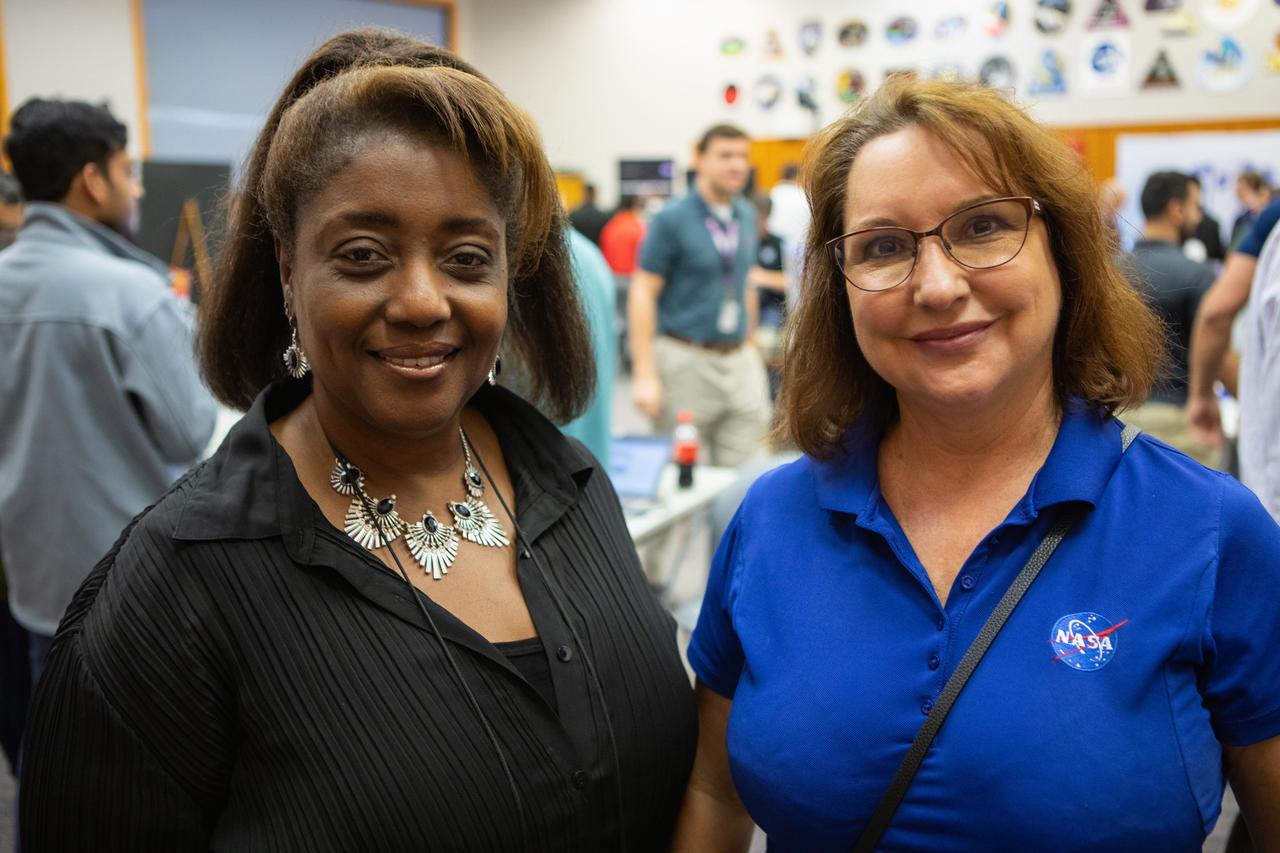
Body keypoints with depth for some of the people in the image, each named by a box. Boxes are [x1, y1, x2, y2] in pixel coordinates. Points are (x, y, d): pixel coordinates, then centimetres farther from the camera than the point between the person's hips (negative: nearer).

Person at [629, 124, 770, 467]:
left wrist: (750, 342, 16)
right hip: (686, 360, -5)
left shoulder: (747, 216, 10)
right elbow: (643, 293, -11)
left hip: (740, 360, 5)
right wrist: (644, 374, -17)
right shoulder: (672, 219, -8)